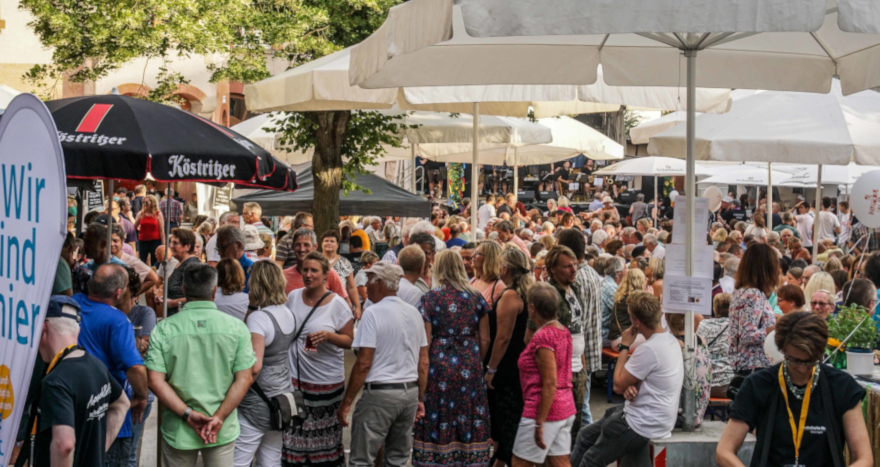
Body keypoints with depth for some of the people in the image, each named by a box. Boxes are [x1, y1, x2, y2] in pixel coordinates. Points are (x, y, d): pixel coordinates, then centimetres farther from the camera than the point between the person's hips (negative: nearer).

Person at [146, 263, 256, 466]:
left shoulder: (163, 329, -5)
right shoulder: (236, 327, -5)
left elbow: (155, 381, -11)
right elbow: (245, 378, -9)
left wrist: (188, 414, -13)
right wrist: (219, 418, -12)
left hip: (178, 432, 0)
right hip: (223, 431, 0)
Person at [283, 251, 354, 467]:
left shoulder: (337, 304, -8)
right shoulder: (293, 296, 5)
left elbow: (350, 341, -6)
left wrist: (329, 336, -22)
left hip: (326, 382, -3)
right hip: (295, 377, 3)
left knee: (324, 440, 3)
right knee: (293, 435, 3)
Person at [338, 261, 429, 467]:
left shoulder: (373, 313, -10)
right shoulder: (414, 313, 9)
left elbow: (363, 363, -14)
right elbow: (423, 363, 12)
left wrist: (346, 402, -10)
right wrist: (420, 398, 20)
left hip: (380, 392, -7)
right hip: (410, 392, 7)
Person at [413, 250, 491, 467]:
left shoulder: (430, 298, -5)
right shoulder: (476, 298, 3)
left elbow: (425, 341, -6)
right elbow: (484, 339, 5)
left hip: (439, 364, -2)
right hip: (469, 367, 3)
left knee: (438, 421, 2)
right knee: (469, 420, 7)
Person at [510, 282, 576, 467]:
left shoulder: (543, 337, -19)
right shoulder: (563, 331, 9)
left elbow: (550, 384, -22)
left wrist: (539, 423, -20)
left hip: (545, 410, -9)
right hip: (566, 408, 9)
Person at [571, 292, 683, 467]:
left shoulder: (649, 350, -28)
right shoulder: (670, 340, 3)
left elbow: (618, 385, -17)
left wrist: (625, 346, -9)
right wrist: (630, 387, -10)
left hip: (642, 426, -10)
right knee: (584, 436, 19)